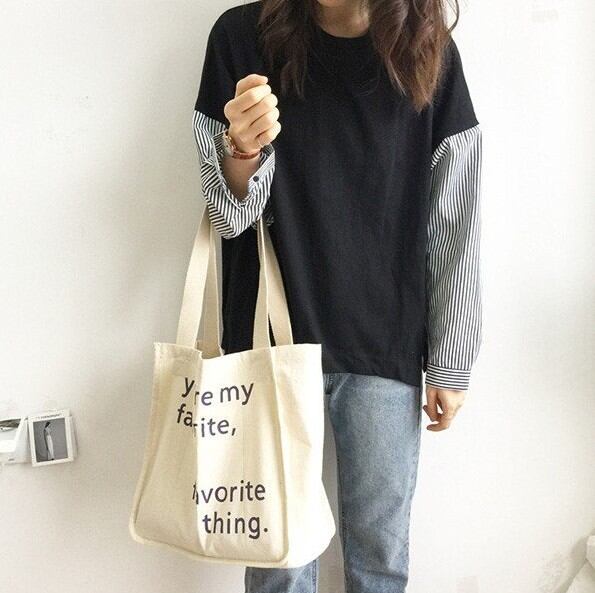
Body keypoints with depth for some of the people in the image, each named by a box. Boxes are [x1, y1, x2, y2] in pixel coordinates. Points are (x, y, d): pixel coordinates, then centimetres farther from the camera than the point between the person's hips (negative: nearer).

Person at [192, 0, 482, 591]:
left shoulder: (430, 51, -2)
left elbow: (454, 227, 1)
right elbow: (229, 214, -1)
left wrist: (450, 365, 3)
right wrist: (240, 150, -24)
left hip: (385, 348, 1)